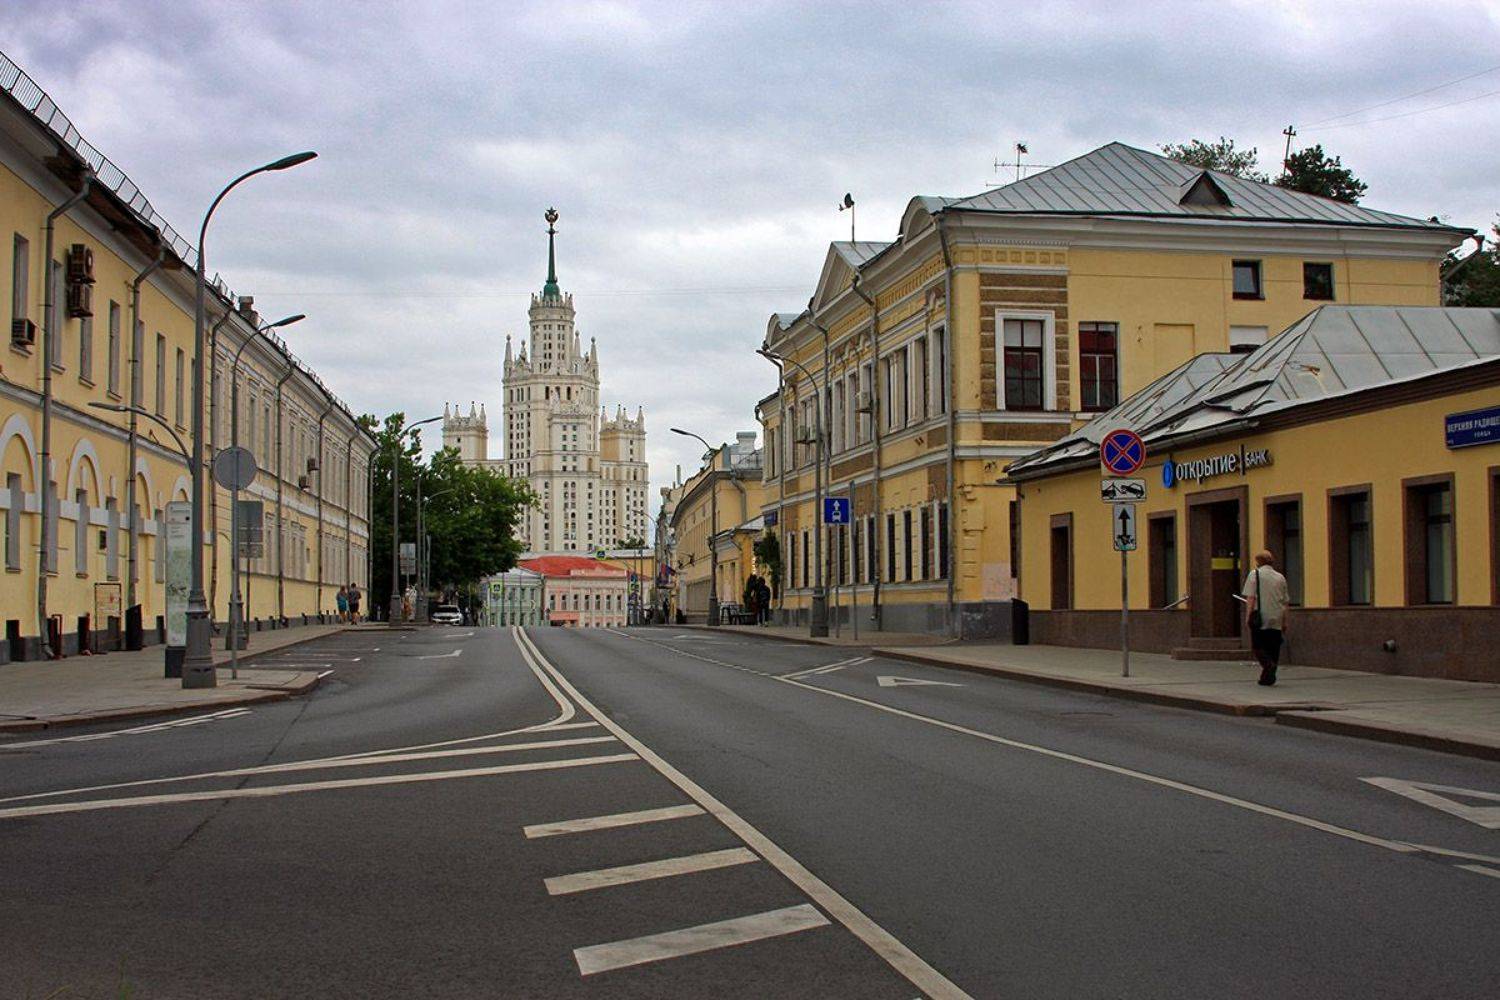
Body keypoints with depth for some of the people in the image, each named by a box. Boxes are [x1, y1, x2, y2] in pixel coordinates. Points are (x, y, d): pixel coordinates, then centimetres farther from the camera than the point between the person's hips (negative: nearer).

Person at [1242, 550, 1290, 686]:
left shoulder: (1254, 574, -2)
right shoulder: (1280, 577, 12)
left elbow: (1251, 597, -9)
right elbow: (1285, 602, 14)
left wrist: (1248, 616, -7)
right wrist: (1284, 622, 19)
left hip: (1260, 618, -4)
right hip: (1276, 619, 4)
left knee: (1257, 646, 3)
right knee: (1273, 648, 9)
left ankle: (1268, 664, -23)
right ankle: (1268, 677, 6)